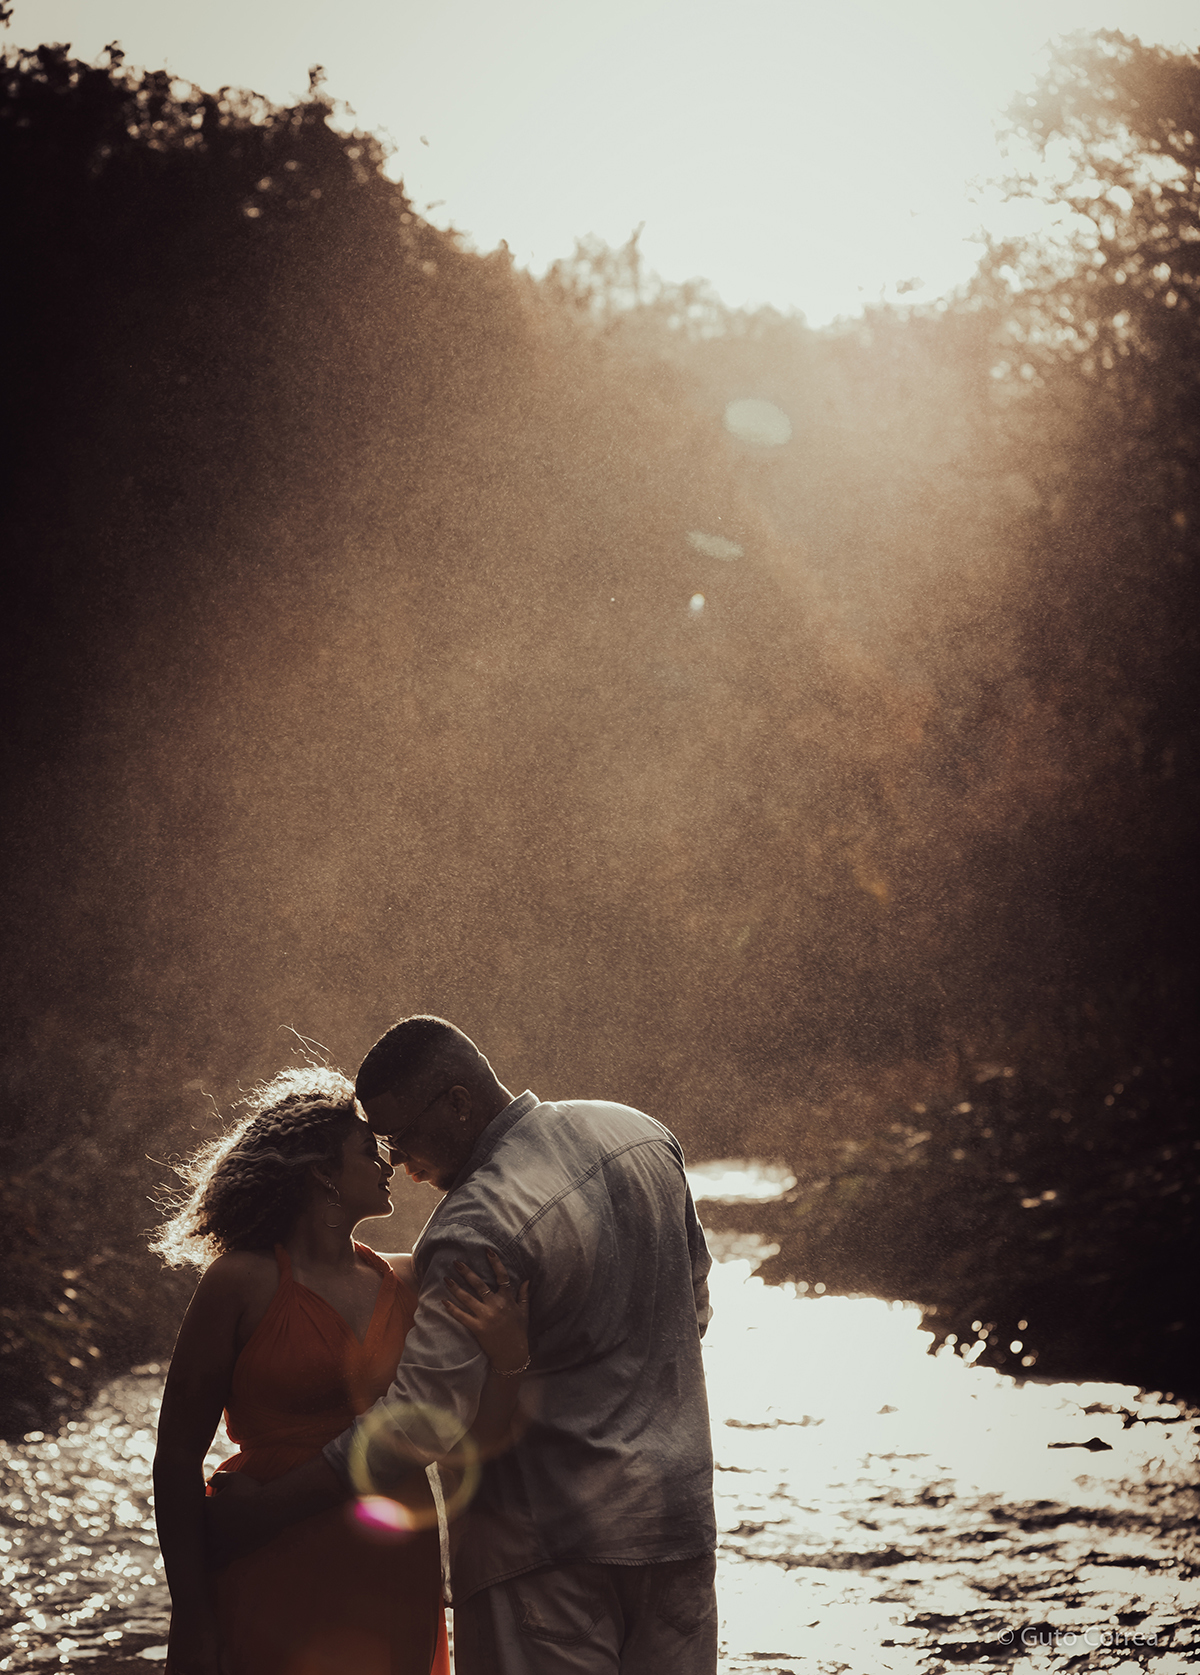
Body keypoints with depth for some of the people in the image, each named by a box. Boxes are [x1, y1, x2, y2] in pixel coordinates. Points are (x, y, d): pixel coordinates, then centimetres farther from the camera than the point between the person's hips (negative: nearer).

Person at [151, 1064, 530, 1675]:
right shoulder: (245, 1282, -7)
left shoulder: (404, 1284, 8)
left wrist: (510, 1355, -17)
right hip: (280, 1579, -5)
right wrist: (189, 1619, -9)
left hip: (397, 1586, 5)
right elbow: (179, 1454, -6)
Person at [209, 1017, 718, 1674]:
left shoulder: (479, 1226, -23)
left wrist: (257, 1515, -21)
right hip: (677, 1506, 8)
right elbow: (693, 1306, 15)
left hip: (549, 1538, -8)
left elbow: (423, 1418, -25)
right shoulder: (644, 1136, 2)